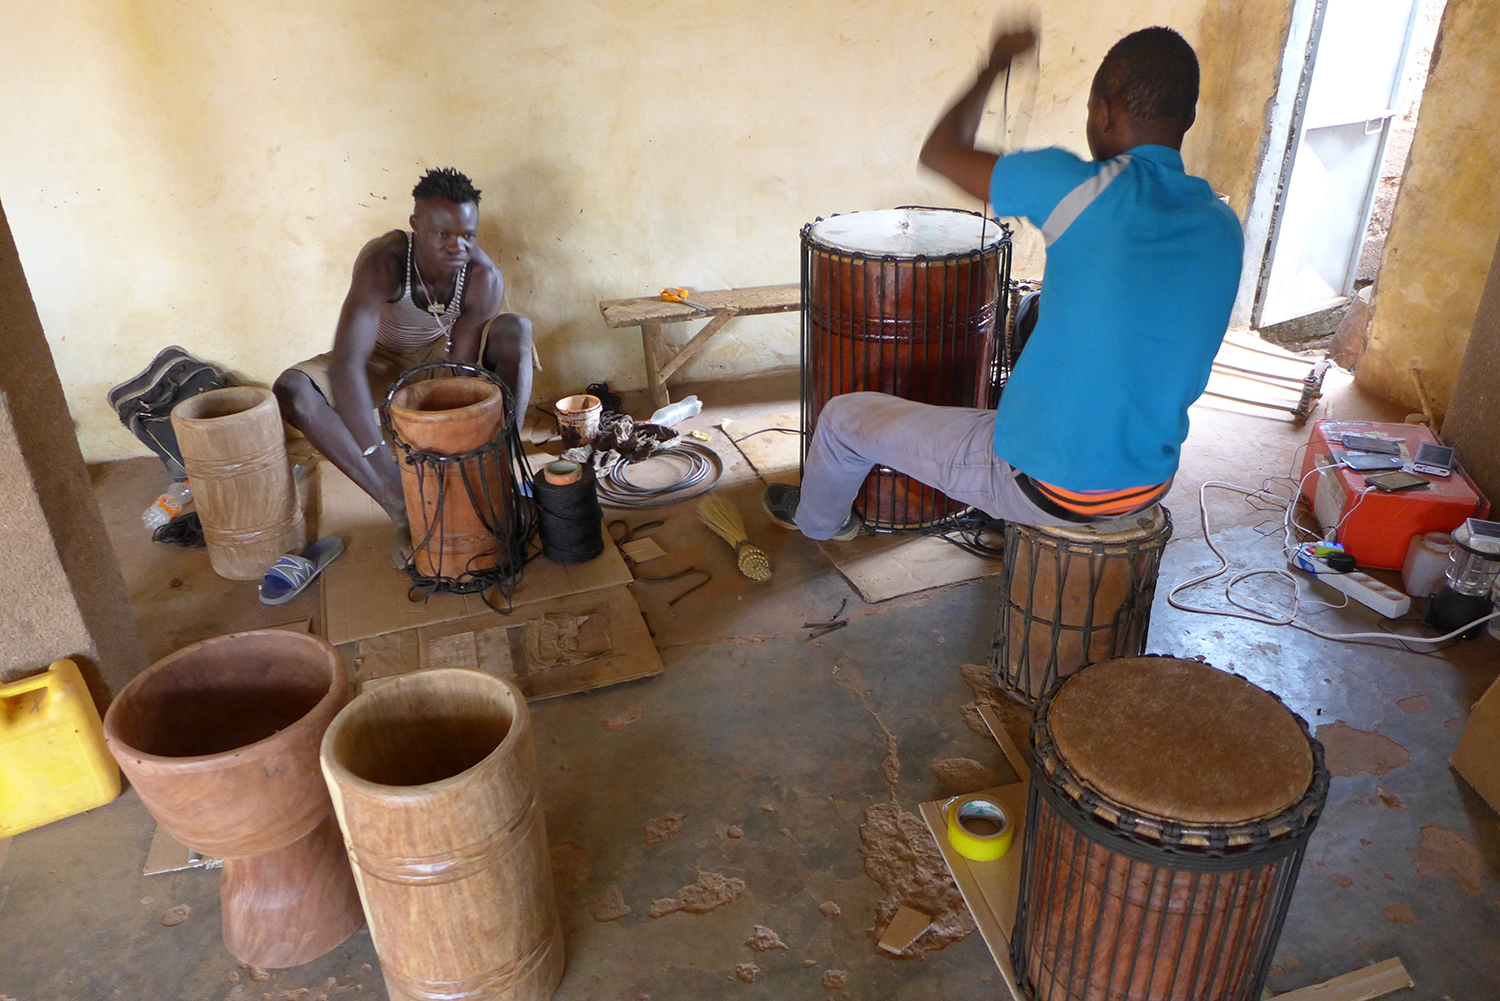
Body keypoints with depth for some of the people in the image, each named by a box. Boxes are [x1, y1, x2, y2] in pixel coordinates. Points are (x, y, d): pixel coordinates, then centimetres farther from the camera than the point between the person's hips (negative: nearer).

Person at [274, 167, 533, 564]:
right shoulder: (383, 261, -36)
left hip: (439, 353, 1)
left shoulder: (484, 278, -26)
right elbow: (345, 366, -45)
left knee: (516, 329, -27)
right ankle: (401, 511, -30)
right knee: (293, 390, -30)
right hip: (381, 358, -1)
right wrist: (385, 468, -52)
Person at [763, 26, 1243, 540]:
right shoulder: (1225, 229, -3)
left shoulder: (1087, 189, -21)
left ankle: (816, 519, 44)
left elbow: (938, 152, -8)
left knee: (843, 417, 13)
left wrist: (994, 64, 7)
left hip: (1045, 488, -7)